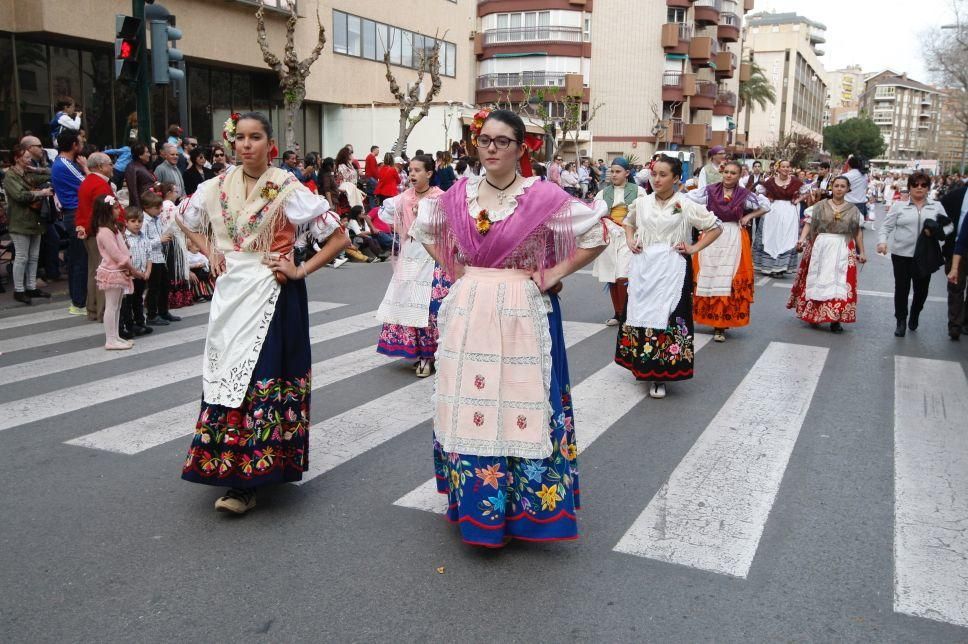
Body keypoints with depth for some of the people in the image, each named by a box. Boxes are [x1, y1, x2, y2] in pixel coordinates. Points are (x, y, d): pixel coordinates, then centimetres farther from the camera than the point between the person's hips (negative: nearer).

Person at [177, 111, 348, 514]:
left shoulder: (287, 189, -8)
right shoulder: (217, 187, 5)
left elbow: (338, 237, -7)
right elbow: (187, 221, 25)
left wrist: (301, 271, -10)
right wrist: (210, 253, 10)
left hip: (272, 295, -5)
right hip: (230, 293, 5)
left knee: (261, 381, -5)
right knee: (225, 375, 7)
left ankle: (246, 483, 0)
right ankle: (226, 467, 20)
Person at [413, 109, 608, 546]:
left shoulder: (542, 196, -8)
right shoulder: (459, 194, 5)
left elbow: (597, 234, -5)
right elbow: (424, 229, 22)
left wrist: (555, 274, -7)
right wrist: (451, 267, 10)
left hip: (522, 316, -4)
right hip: (467, 315, 4)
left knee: (519, 408, 1)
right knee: (468, 408, 8)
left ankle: (525, 506, 17)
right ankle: (474, 500, 24)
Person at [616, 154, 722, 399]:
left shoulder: (685, 206, -5)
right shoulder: (642, 203, 6)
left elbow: (716, 227, 3)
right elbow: (628, 222, 26)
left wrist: (694, 248, -5)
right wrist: (630, 241, 8)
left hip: (671, 271, -4)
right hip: (643, 269, 4)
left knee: (667, 317, -4)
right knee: (639, 314, 7)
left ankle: (661, 375, 4)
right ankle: (642, 367, 23)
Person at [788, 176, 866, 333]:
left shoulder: (853, 209, 7)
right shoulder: (820, 206, 2)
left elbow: (858, 232, 11)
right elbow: (809, 224, -4)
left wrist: (861, 252, 9)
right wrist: (802, 239, -20)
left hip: (843, 250, 1)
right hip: (821, 247, -1)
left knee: (840, 283, -3)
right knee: (818, 281, 5)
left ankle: (835, 319, 1)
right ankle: (814, 316, 16)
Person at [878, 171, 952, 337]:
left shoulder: (937, 207, 8)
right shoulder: (899, 206, 3)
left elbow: (949, 225, 6)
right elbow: (886, 226, 1)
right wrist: (882, 241, -17)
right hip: (902, 254, -1)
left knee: (921, 289, 10)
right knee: (901, 288, 4)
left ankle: (914, 316, 36)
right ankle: (901, 321, 19)